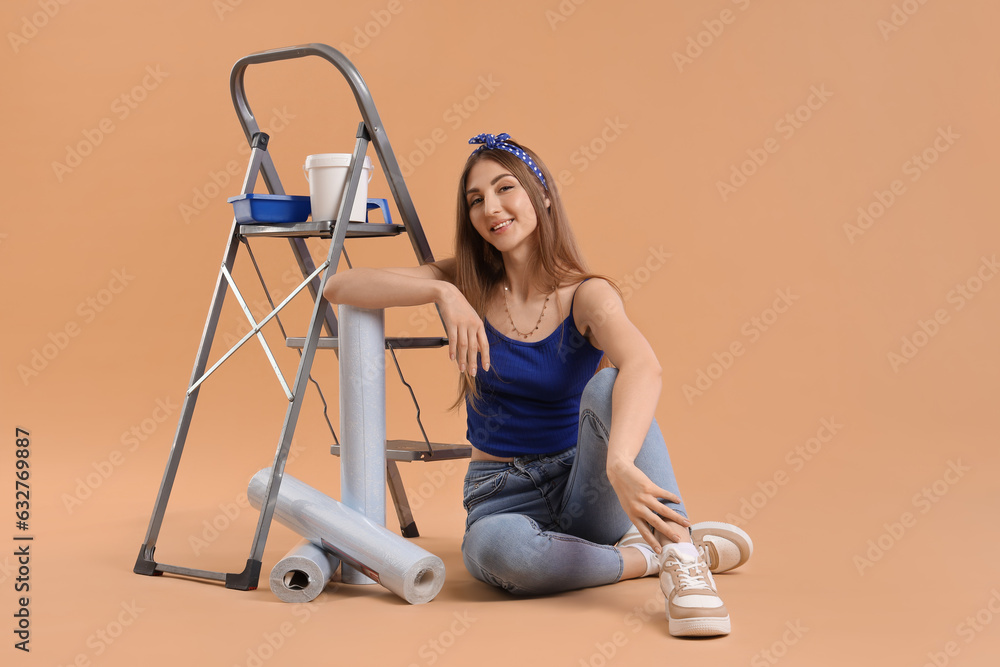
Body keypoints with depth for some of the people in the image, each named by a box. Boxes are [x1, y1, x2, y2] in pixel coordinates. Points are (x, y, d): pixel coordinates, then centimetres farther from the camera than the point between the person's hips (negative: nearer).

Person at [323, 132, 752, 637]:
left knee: (608, 385, -31)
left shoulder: (586, 295, -10)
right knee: (494, 548, -37)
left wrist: (619, 462, -52)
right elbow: (338, 287, -9)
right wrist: (442, 292, -24)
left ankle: (682, 552, -32)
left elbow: (643, 366, -33)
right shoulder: (467, 288, 0)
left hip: (584, 489, -1)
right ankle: (650, 555, -18)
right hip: (503, 494, 1)